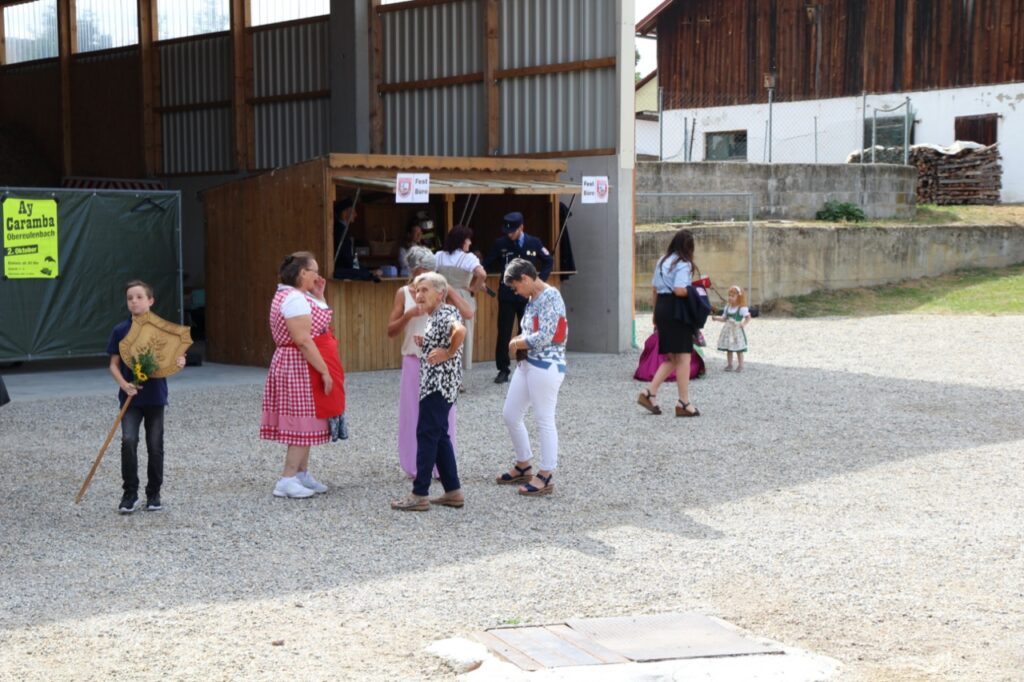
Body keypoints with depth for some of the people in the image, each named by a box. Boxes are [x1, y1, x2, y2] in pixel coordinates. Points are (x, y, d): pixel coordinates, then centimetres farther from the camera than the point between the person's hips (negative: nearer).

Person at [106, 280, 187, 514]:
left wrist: (179, 361, -20)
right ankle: (129, 493, -3)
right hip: (130, 397, 0)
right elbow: (114, 365, 2)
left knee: (155, 446, 6)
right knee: (128, 441, -15)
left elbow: (171, 358, 3)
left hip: (155, 396, 0)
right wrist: (124, 385, -16)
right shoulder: (120, 331, -1)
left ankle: (154, 494, 20)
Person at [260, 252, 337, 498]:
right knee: (303, 422, -8)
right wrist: (324, 371, -22)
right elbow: (303, 340, -24)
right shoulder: (295, 299, -19)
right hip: (300, 367, -11)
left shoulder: (291, 295, 14)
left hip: (295, 367, 11)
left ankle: (302, 474, 22)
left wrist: (319, 296, 9)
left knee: (305, 422, 15)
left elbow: (319, 323, 17)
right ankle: (287, 480, -7)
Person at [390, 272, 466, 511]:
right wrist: (425, 344, 7)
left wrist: (448, 353, -22)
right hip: (433, 384, 10)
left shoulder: (444, 314, -15)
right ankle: (453, 491, 18)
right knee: (439, 436, 14)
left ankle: (419, 495, -1)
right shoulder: (434, 316, 15)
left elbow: (460, 331, -35)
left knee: (427, 436, -5)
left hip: (439, 384, -10)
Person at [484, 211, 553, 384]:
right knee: (503, 334, -2)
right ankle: (503, 370, 6)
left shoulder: (534, 243, -1)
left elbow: (548, 262, 12)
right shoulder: (500, 244, -2)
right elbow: (488, 265, 5)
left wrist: (540, 280, 1)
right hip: (506, 296, 0)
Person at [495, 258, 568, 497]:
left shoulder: (550, 297, -16)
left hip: (547, 366, -10)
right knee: (510, 415, 15)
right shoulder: (533, 298, 13)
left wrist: (516, 344, -9)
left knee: (544, 421, -1)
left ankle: (545, 477, 7)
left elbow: (544, 337, -23)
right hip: (528, 363, 10)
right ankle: (523, 466, 30)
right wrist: (520, 343, 4)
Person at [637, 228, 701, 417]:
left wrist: (656, 313, 22)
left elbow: (654, 289, 17)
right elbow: (679, 290, -23)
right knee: (683, 357, -2)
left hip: (661, 308, 8)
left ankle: (649, 392, 6)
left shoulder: (662, 261, 14)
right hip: (676, 311, -8)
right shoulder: (683, 264, -11)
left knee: (671, 359, 15)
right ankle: (684, 403, -1)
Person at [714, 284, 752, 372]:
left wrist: (744, 324, -32)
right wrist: (717, 318, -2)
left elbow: (748, 318, -15)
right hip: (728, 330, 6)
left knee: (739, 350, 2)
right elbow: (724, 318, 13)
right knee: (728, 349, 10)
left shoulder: (742, 308, -12)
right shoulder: (727, 307, 7)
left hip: (737, 331, -6)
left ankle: (740, 365, 11)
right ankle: (729, 365, 19)